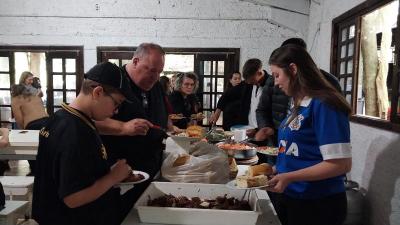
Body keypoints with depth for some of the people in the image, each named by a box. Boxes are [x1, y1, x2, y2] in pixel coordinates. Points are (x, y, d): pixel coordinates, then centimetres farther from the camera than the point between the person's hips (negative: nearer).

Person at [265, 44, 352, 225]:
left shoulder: (323, 105, -19)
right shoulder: (299, 106, 6)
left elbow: (340, 164, -23)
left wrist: (289, 177, -24)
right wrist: (277, 170, 4)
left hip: (316, 205, -7)